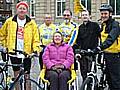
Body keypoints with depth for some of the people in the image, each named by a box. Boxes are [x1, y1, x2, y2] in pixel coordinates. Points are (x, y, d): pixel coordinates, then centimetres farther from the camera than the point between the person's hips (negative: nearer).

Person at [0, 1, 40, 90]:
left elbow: (36, 38, 1)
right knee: (17, 75, 6)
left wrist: (36, 49, -12)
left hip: (27, 52, -1)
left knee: (26, 76, 3)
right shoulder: (9, 21, 5)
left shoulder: (31, 23, 2)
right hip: (14, 51, 1)